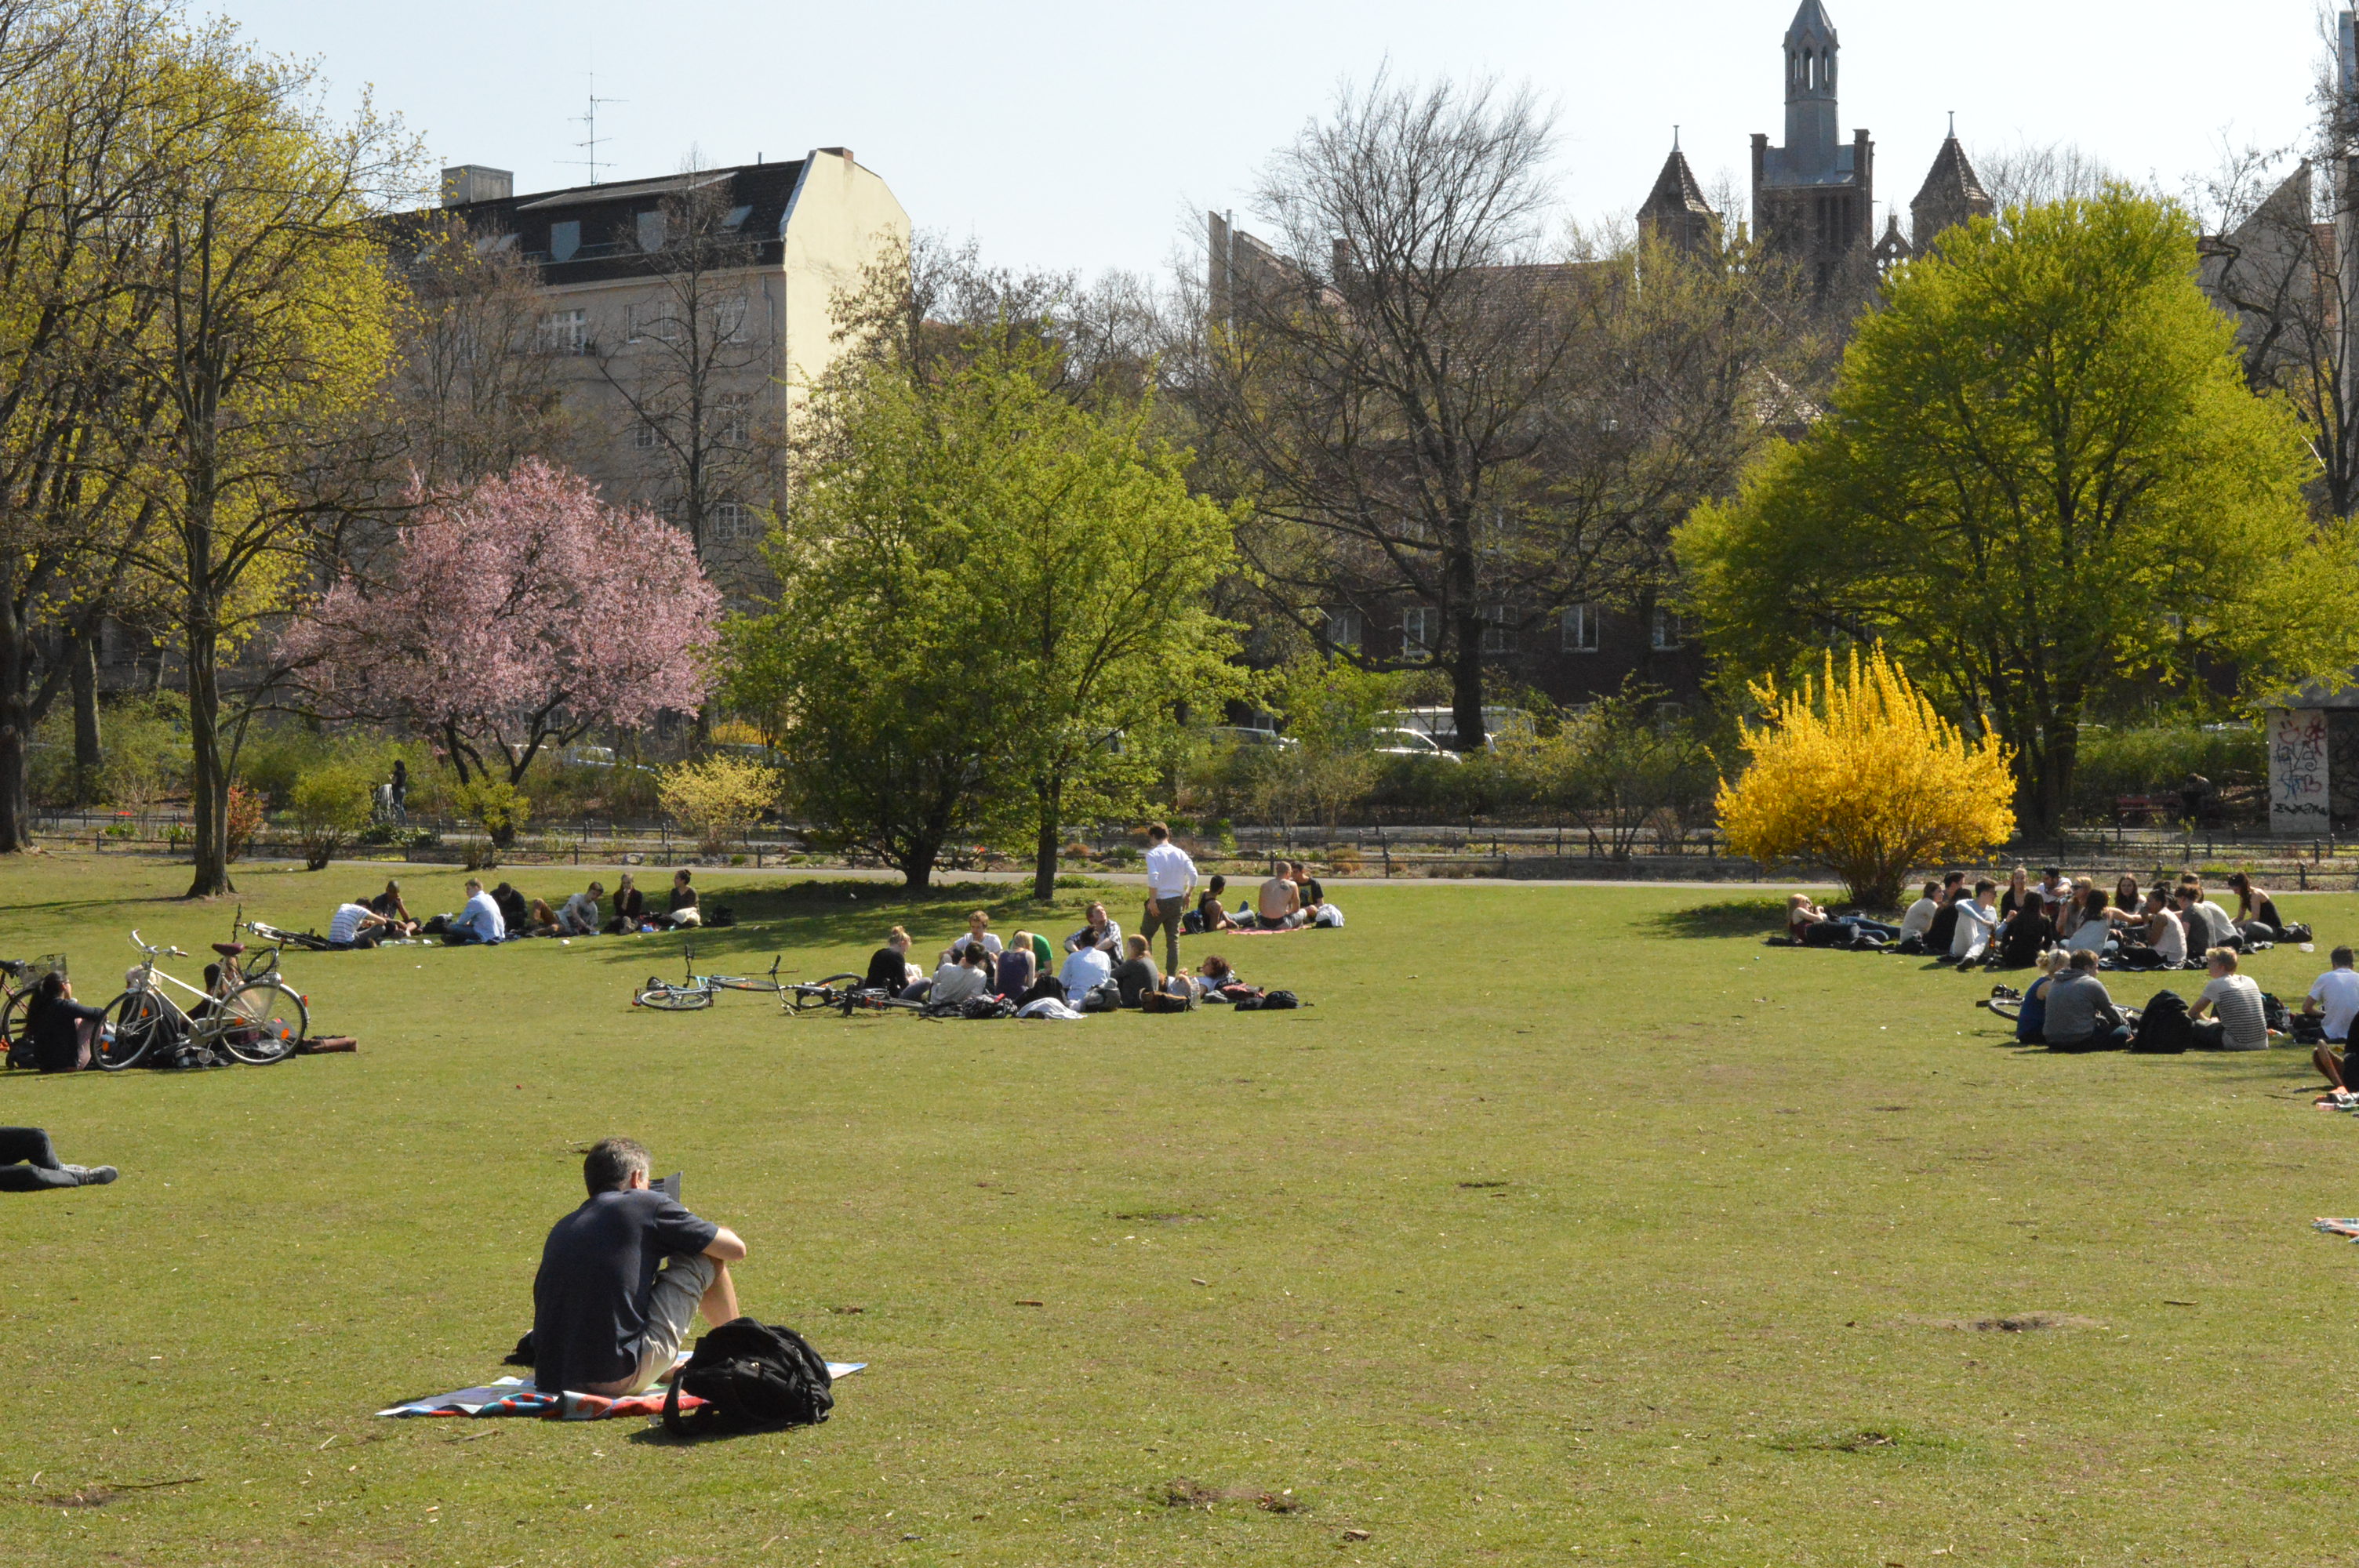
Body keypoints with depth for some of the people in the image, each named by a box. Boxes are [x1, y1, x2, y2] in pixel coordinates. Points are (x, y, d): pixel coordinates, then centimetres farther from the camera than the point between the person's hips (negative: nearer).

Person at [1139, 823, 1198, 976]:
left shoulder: (1153, 854, -10)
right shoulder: (1180, 853, 4)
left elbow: (1153, 878, -21)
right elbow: (1193, 875, -1)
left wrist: (1152, 901, -17)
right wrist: (1187, 895, 10)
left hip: (1159, 900, -5)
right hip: (1176, 900, 5)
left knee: (1146, 934, 11)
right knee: (1173, 939, 11)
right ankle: (1173, 974, 11)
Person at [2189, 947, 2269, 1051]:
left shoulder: (2214, 985, -4)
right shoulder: (2249, 981, 12)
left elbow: (2192, 1013, 7)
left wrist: (2208, 1021, 29)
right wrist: (2216, 1020, 35)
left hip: (2236, 1044, -6)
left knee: (2192, 1025, 9)